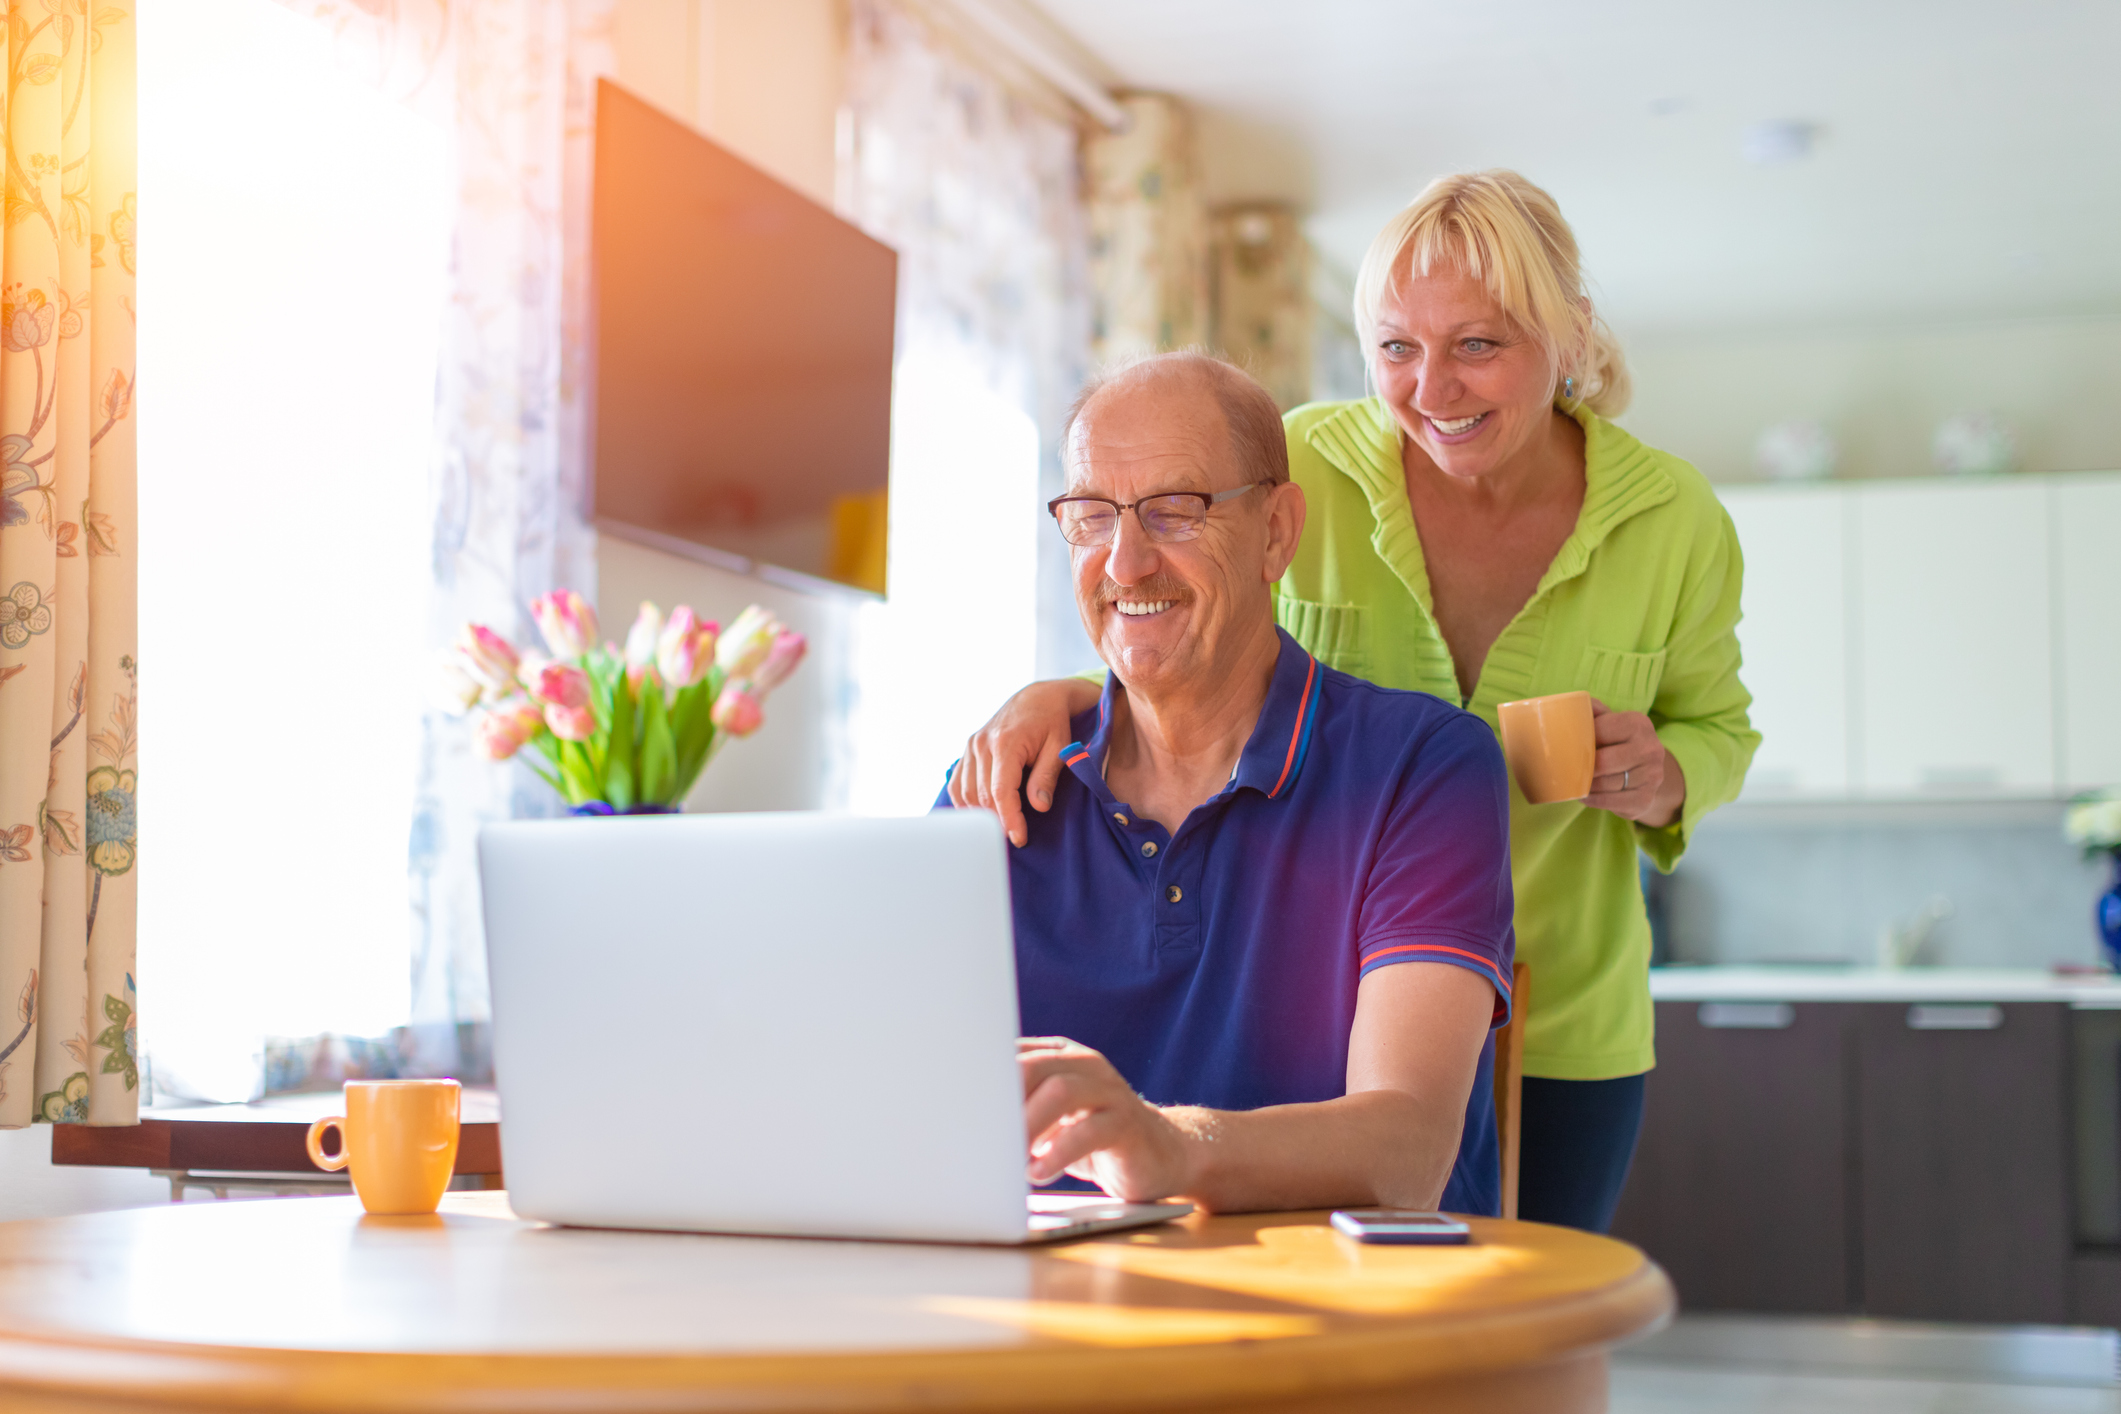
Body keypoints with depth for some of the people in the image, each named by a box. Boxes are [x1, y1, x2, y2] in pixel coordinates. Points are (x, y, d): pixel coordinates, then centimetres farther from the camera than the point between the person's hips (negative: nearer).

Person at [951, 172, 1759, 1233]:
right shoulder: (1301, 468, -10)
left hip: (1561, 1040, 2)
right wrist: (1061, 698, -23)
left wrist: (1665, 782, -14)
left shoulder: (1675, 520, -6)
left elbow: (1716, 725, 9)